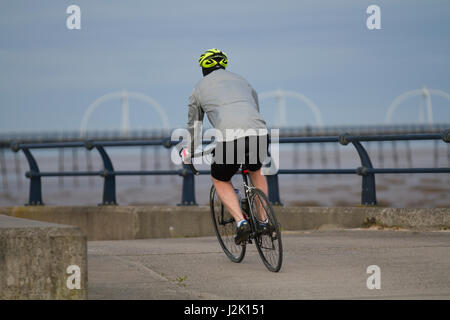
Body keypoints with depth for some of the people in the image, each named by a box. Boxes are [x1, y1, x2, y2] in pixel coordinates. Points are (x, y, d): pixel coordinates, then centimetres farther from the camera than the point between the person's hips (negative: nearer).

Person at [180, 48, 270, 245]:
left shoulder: (199, 89, 23)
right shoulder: (242, 81, 32)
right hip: (259, 135, 3)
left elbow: (194, 126, 32)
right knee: (256, 171, 36)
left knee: (220, 180, 26)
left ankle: (241, 222, 6)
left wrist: (189, 153, 50)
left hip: (229, 140, -3)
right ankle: (263, 222, 30)